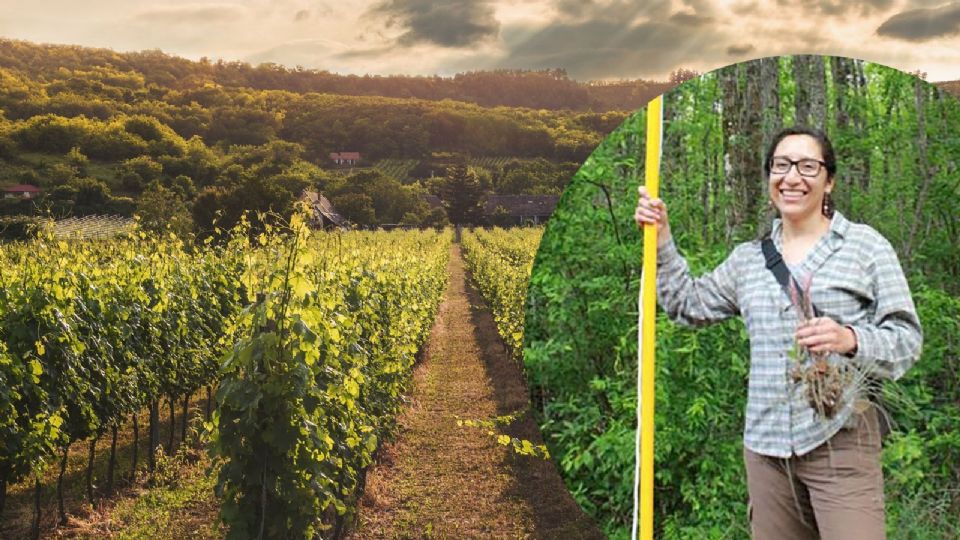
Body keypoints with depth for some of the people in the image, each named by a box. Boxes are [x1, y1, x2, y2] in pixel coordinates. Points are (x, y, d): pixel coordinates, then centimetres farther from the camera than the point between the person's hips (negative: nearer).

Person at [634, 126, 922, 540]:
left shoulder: (865, 245, 0)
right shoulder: (747, 258, 13)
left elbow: (907, 338, -2)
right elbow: (689, 305, 19)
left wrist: (850, 339, -23)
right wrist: (661, 240, 11)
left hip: (840, 442, -4)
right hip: (764, 444, 4)